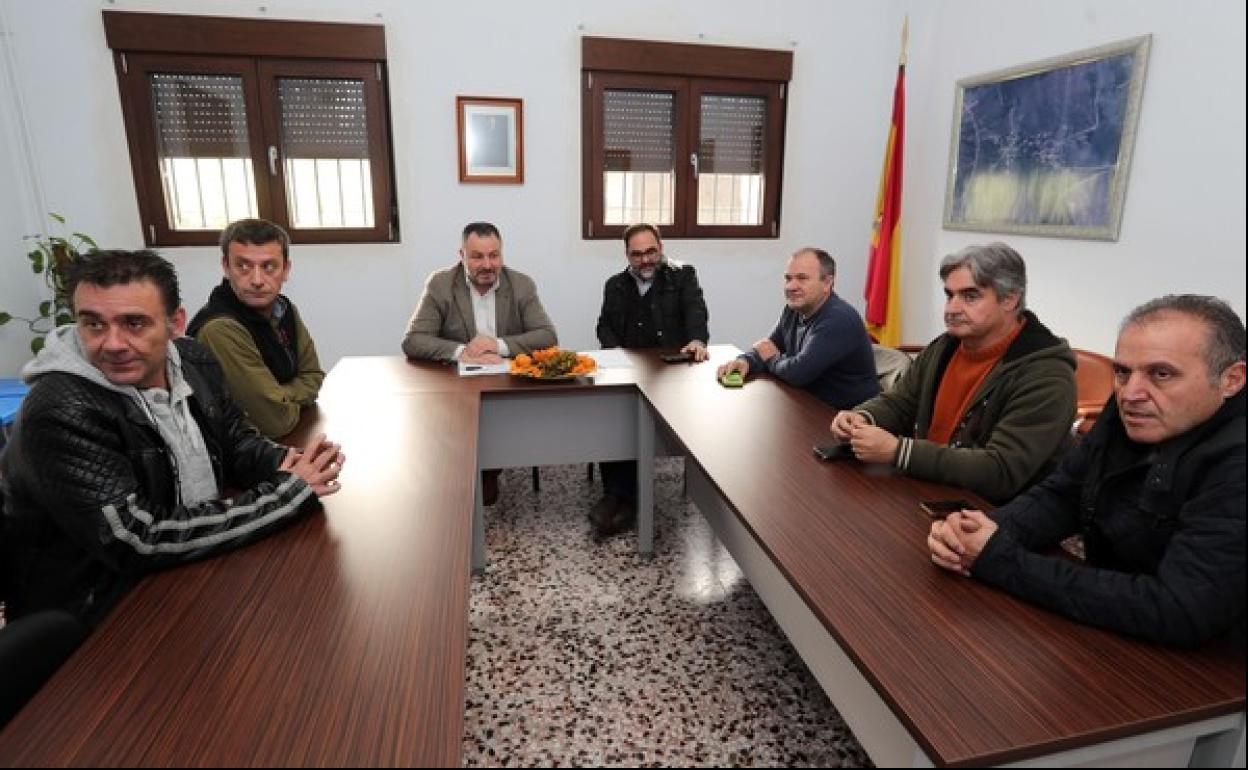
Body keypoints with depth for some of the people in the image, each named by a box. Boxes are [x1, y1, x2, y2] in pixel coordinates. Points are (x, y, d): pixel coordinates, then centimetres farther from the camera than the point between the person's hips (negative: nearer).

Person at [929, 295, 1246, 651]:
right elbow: (1059, 495, 2)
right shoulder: (1130, 414, -4)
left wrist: (1002, 562, -28)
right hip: (1110, 635, 6)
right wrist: (992, 531, -20)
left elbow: (1179, 613, -31)